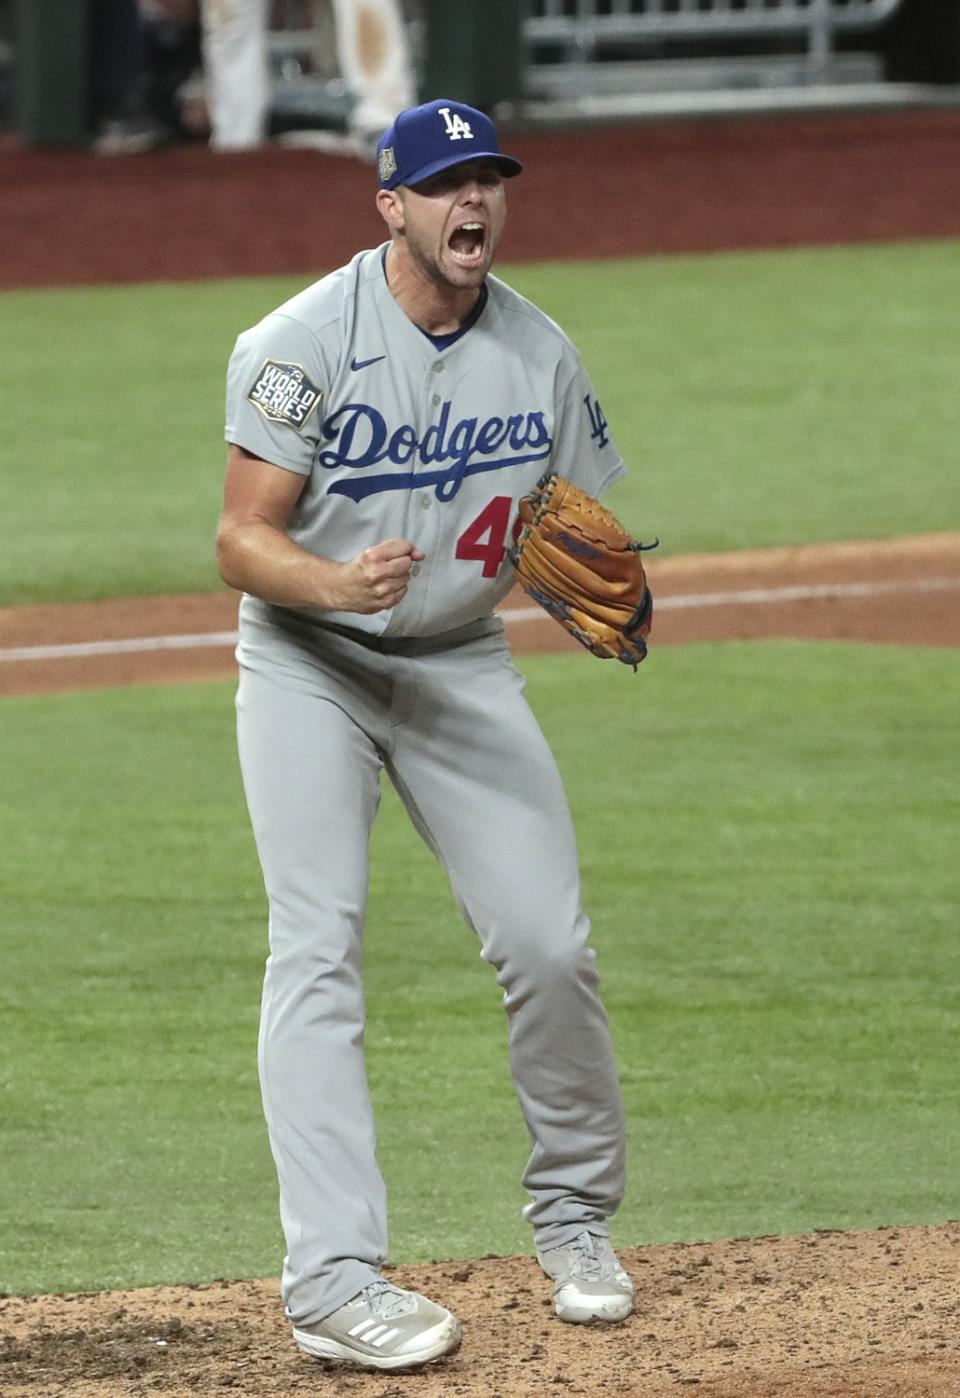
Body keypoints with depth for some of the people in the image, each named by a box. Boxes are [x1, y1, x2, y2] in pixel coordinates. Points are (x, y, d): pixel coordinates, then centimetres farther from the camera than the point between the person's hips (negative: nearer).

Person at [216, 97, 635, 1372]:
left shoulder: (539, 356, -4)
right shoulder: (305, 343, -17)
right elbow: (242, 542, -18)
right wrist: (337, 581, -39)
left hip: (460, 664, 4)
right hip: (307, 663, -3)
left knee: (550, 946, -5)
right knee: (319, 947, -16)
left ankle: (575, 1218, 19)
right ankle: (332, 1278, -22)